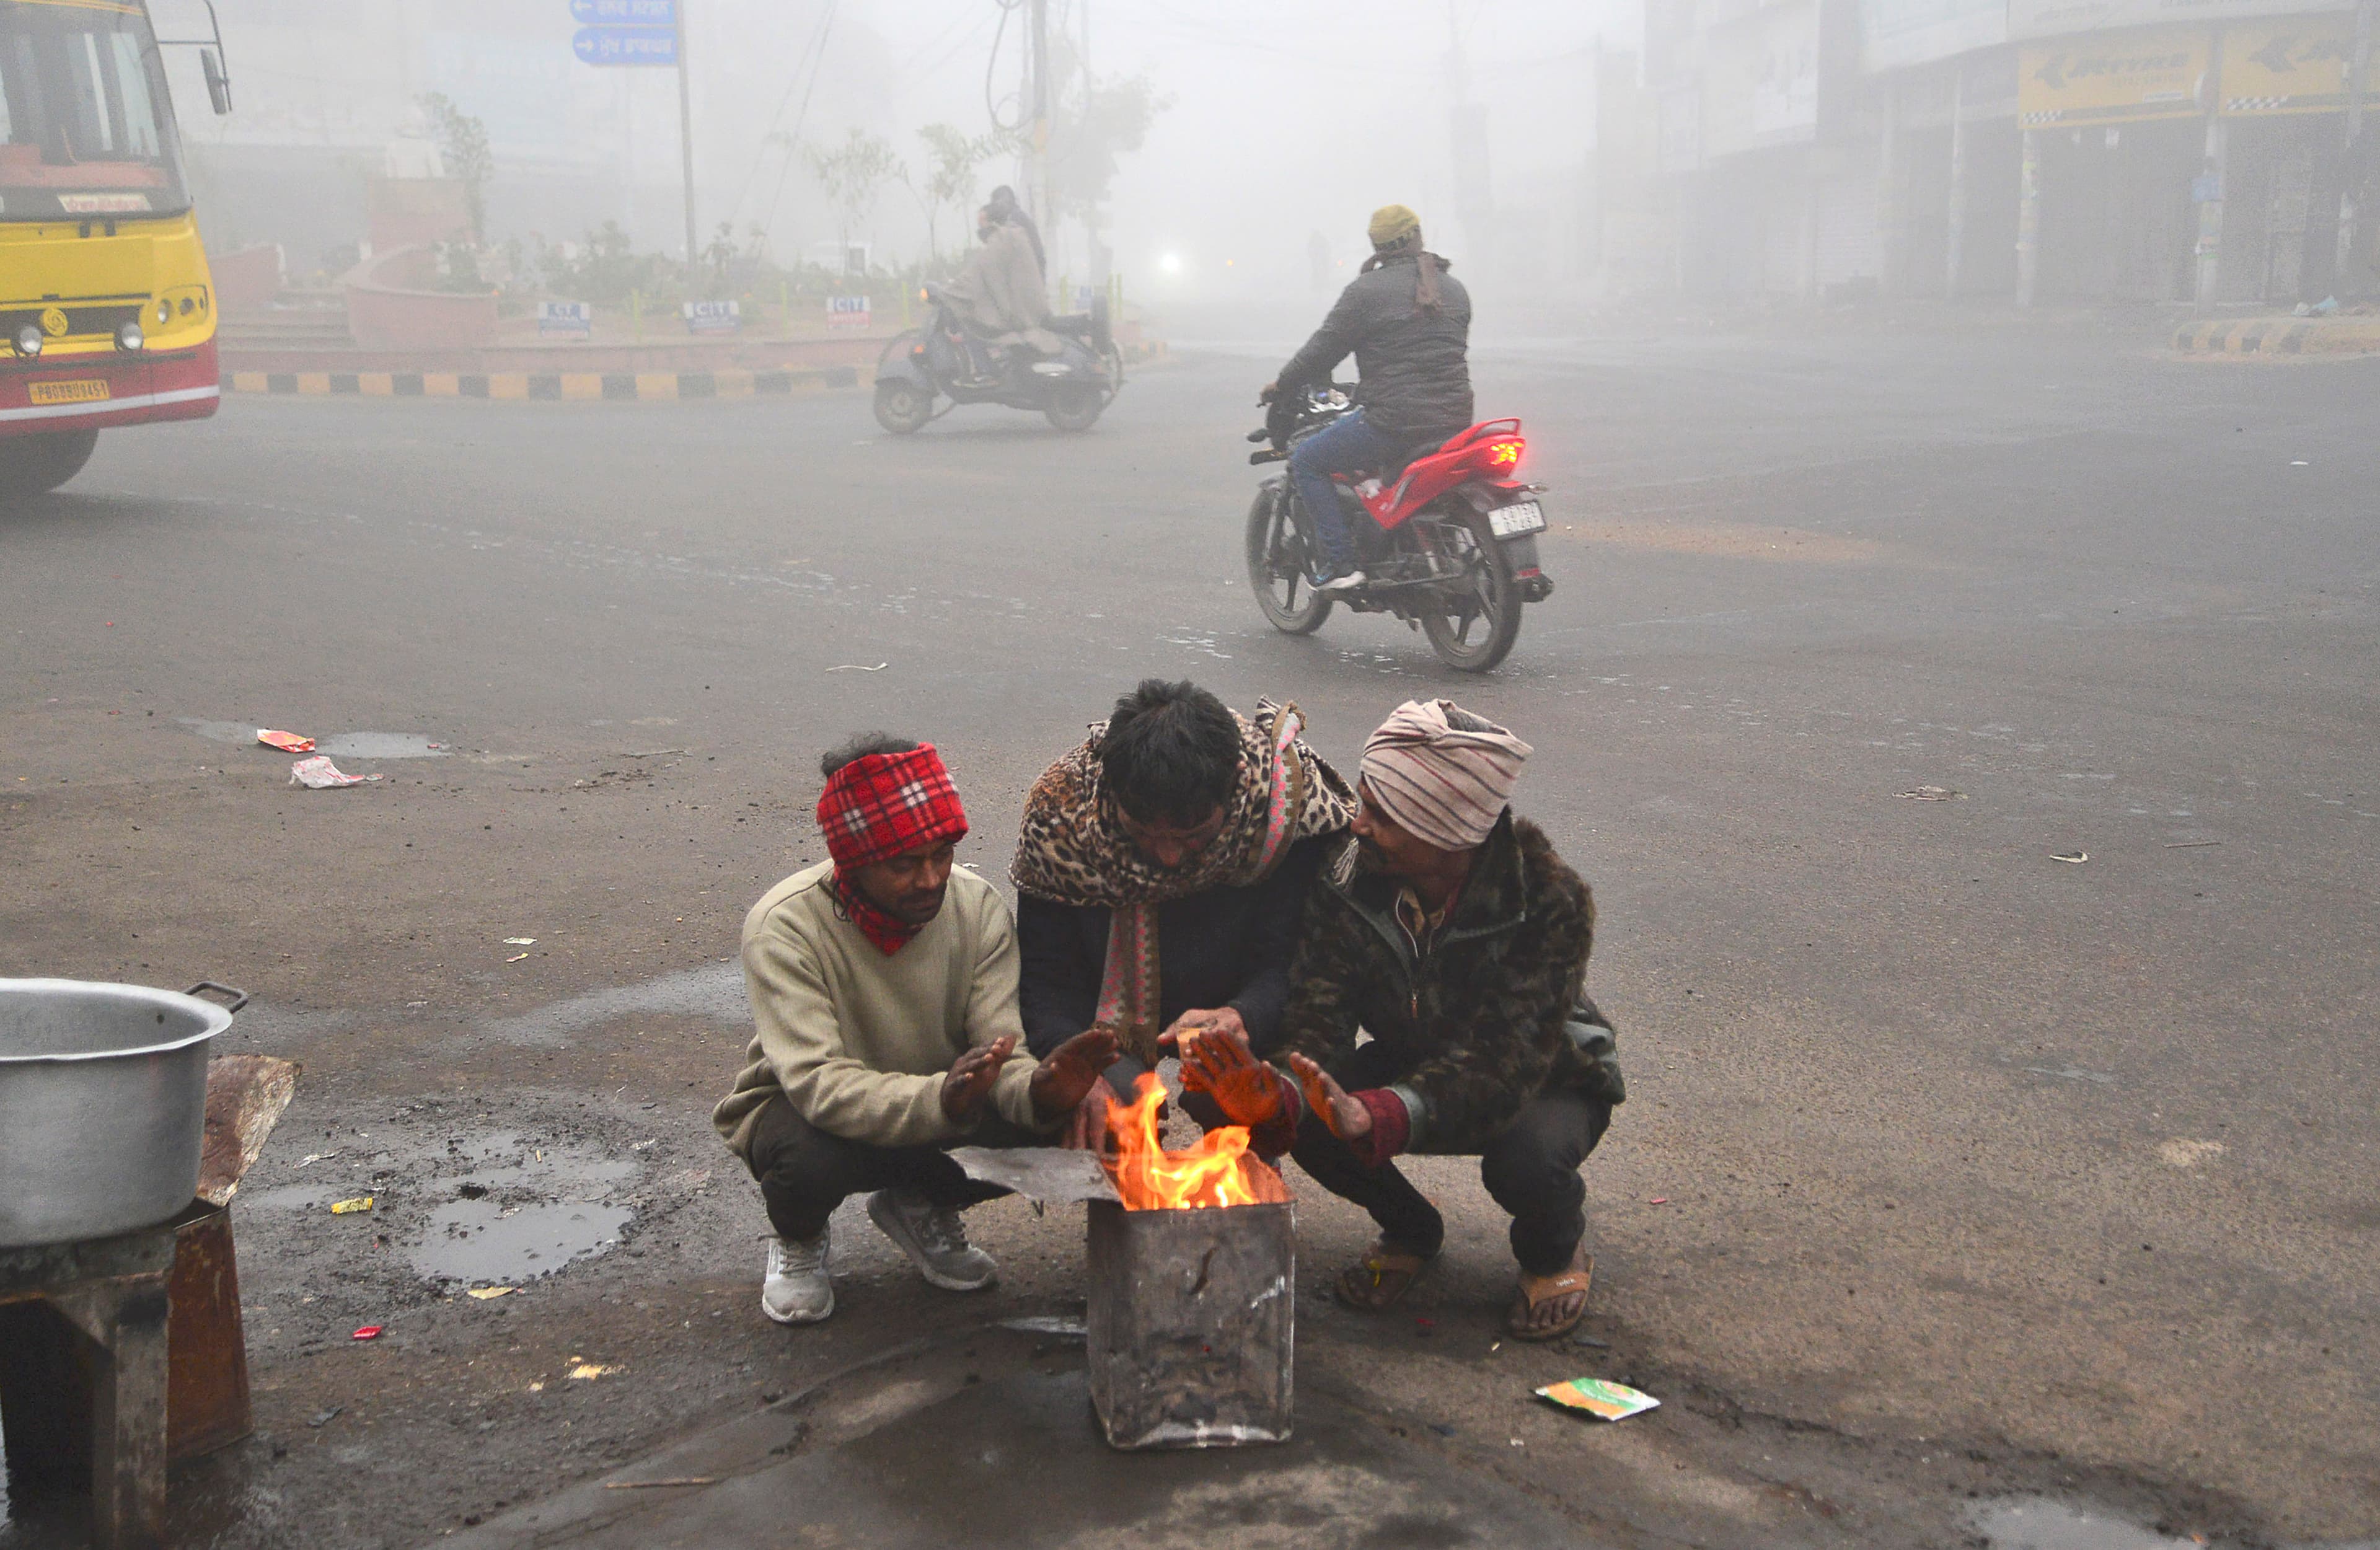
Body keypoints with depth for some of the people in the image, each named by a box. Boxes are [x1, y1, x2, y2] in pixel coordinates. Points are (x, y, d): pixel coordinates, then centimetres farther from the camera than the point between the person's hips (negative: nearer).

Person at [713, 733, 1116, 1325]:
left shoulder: (977, 906, -15)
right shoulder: (785, 927, -27)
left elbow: (999, 1051, -19)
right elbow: (820, 1084, -37)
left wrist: (1036, 1091, -43)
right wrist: (940, 1102, -54)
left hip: (936, 1099, 4)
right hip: (798, 1108, -4)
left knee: (1039, 1121, -25)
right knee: (809, 1158, -39)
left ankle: (920, 1207, 9)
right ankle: (799, 1238, 2)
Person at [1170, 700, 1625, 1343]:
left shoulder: (1549, 899, -32)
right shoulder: (1349, 884, -21)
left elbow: (1505, 1059, -40)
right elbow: (1319, 1020, -28)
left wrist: (1379, 1116, -58)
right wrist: (1275, 1101, -52)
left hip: (1544, 1079, -3)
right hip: (1413, 1066, 3)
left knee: (1528, 1159, -37)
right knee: (1305, 1119, -26)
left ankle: (1557, 1247, 3)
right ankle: (1410, 1230, 8)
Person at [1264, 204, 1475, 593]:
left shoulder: (1367, 291, -5)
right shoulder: (1454, 289, 14)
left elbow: (1324, 349, -4)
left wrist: (1281, 384, 13)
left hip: (1393, 422, -7)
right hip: (1453, 421, 7)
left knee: (1306, 461, 7)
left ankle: (1340, 563, -4)